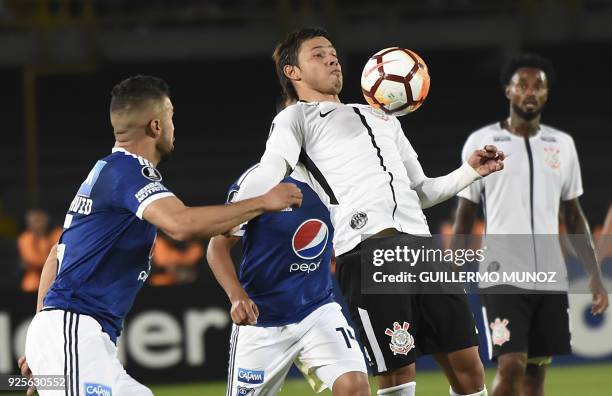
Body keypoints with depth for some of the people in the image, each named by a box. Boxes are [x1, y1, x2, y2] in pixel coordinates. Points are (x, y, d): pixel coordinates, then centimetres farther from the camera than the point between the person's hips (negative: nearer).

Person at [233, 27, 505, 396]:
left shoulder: (380, 117, 32)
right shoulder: (297, 119, 13)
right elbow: (270, 172, -6)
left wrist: (471, 171, 20)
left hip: (420, 243, 6)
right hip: (366, 250, -6)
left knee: (467, 365, 1)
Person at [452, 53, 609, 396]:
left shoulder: (562, 145, 11)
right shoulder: (481, 143, 1)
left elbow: (574, 216, 16)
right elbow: (465, 216, 4)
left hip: (551, 278, 4)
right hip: (503, 276, -4)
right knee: (511, 367, -16)